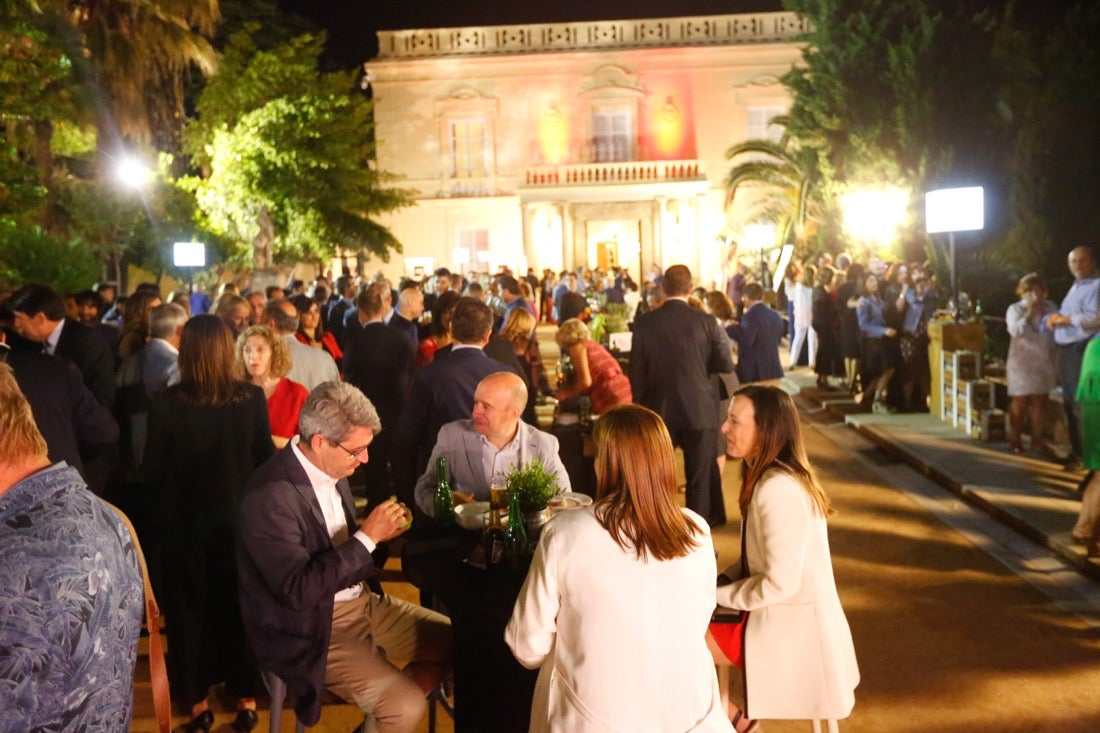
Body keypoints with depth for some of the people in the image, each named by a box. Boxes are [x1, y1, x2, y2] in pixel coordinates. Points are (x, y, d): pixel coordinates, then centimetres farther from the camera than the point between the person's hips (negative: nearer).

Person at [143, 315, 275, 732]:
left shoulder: (166, 403, -18)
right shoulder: (252, 398, -14)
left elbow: (152, 472, -9)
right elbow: (265, 461, -4)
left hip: (184, 523, -1)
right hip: (238, 519, 2)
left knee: (189, 610, 16)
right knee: (238, 606, 18)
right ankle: (246, 699, 27)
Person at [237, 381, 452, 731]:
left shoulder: (332, 468, 0)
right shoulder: (269, 496, -25)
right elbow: (297, 592, -28)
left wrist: (378, 532, -5)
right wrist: (367, 536, -27)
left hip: (361, 602, 8)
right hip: (310, 629, -8)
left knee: (451, 641, 7)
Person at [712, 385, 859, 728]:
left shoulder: (778, 489, -26)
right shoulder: (767, 477, 4)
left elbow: (780, 582, -27)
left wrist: (716, 595, -14)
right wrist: (722, 579, -1)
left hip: (790, 625, -9)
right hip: (785, 612, 9)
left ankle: (735, 721, 15)